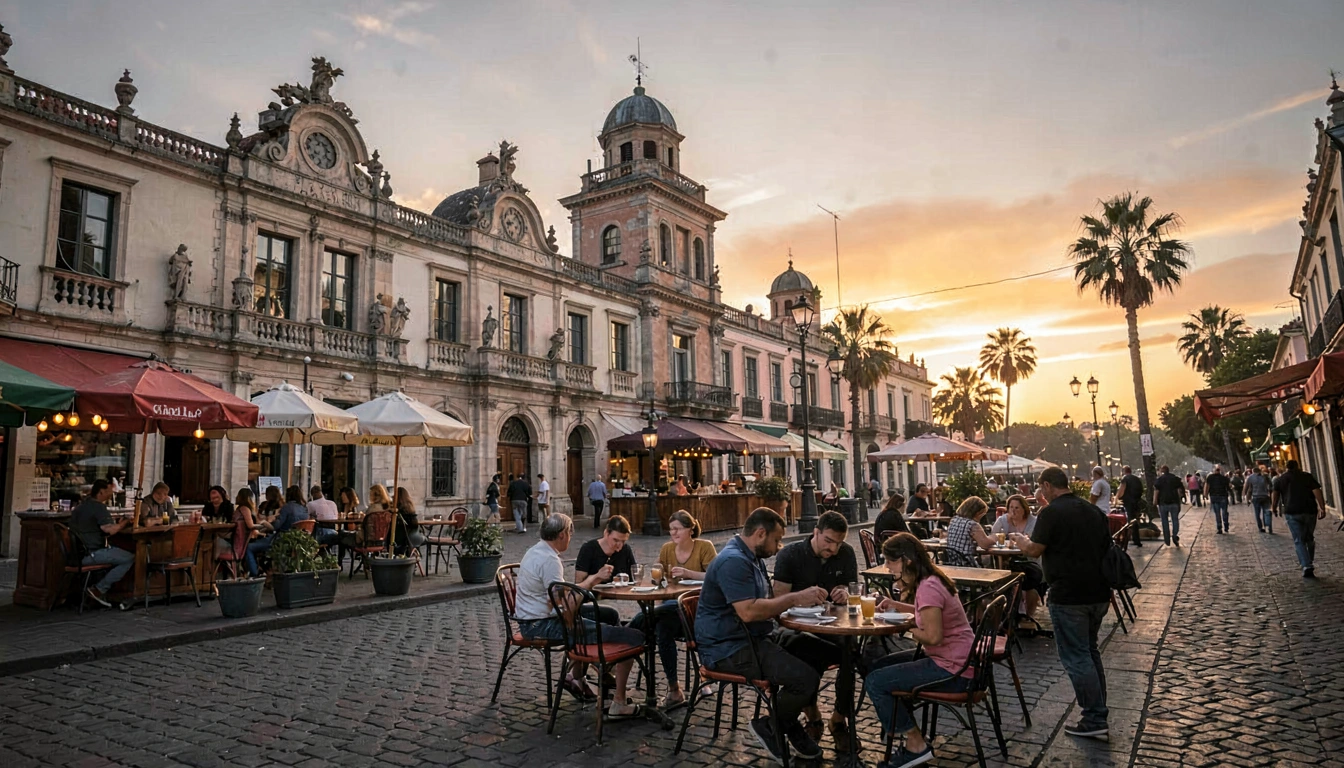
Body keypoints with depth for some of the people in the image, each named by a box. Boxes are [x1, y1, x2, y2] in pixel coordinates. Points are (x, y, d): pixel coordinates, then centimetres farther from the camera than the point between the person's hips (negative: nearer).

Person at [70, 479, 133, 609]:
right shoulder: (98, 507, -16)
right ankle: (98, 590, -7)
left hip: (78, 552, 10)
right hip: (91, 554, -10)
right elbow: (110, 530, -24)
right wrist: (126, 521, -9)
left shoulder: (83, 505, 13)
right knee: (130, 559, -9)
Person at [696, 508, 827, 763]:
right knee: (806, 678, -21)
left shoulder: (751, 558, 15)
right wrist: (795, 598, -22)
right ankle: (768, 726, 4)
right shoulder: (733, 561, -20)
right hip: (730, 649, -11)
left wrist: (801, 598, 0)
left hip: (752, 639, 11)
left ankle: (790, 723, 19)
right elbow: (749, 611, -30)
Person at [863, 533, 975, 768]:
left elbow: (933, 636, -27)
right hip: (953, 659, 10)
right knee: (879, 667, 15)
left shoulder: (928, 587, -24)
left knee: (874, 682, -11)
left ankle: (916, 745, 2)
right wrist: (896, 605, 9)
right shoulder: (930, 580, 7)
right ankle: (915, 737, 18)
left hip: (953, 671, -10)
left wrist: (911, 631, -8)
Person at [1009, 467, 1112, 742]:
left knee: (1076, 657, 0)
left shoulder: (1051, 512, -13)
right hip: (1098, 593, 8)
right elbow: (1107, 549, 17)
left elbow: (1034, 550, -14)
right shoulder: (1094, 511, 11)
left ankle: (1094, 721, 4)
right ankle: (1098, 716, 25)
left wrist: (1020, 540, 8)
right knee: (1090, 652, 19)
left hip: (1068, 596, -8)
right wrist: (1107, 591, 25)